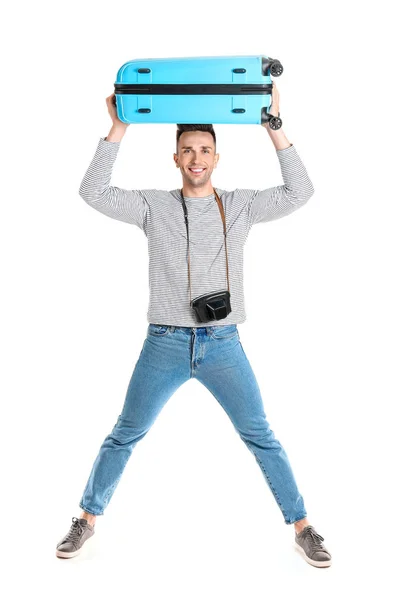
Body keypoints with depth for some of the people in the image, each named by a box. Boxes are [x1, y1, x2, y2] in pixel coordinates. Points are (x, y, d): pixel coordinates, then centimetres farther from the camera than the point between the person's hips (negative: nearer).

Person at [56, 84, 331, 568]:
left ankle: (302, 528, 19)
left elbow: (299, 193, -2)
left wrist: (274, 128, -6)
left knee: (261, 438, 5)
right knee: (124, 437, 10)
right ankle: (87, 519, 29)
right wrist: (119, 128, -9)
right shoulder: (153, 206, 2)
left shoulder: (240, 205, 4)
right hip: (164, 344, 0)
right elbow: (93, 192, -5)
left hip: (223, 345, 0)